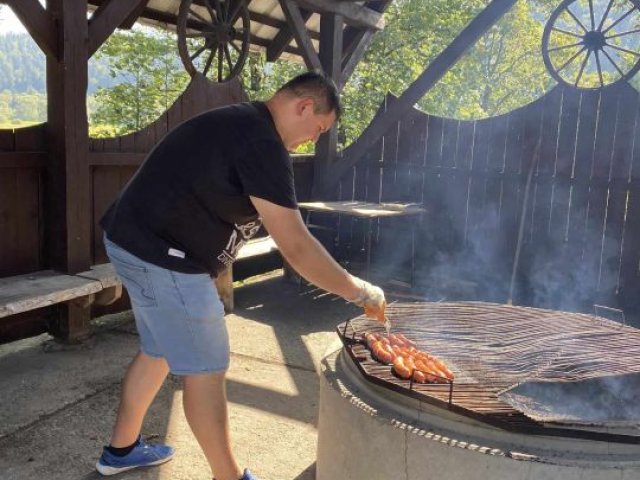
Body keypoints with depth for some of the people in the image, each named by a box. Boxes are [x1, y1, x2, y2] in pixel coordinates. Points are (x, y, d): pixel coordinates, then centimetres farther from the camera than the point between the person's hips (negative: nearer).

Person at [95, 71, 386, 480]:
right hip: (163, 254, -11)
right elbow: (296, 247, -21)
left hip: (136, 240, 11)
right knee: (206, 369, -1)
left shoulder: (239, 123, 13)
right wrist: (361, 292, -12)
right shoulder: (263, 143, -19)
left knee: (160, 351, 22)